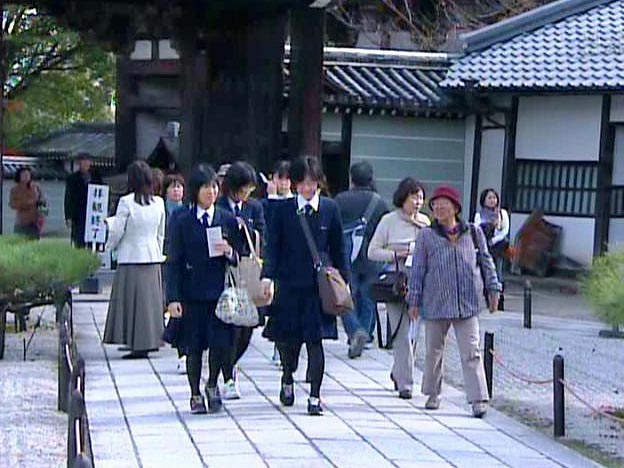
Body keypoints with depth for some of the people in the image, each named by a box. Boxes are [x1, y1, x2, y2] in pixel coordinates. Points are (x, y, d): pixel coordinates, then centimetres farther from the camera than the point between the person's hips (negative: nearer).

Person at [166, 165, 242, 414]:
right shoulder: (181, 220, 1)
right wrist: (173, 298, -8)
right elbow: (173, 262, 0)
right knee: (194, 347, 4)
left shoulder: (228, 220, 7)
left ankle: (213, 385, 19)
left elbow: (239, 260, 11)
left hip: (220, 293, 1)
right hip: (191, 295, -1)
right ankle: (196, 395, 19)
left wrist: (230, 253, -12)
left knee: (220, 344, -8)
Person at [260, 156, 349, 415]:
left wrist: (343, 281, 8)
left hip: (319, 284, 0)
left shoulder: (330, 208, 4)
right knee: (287, 338, 8)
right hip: (289, 283, 0)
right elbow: (272, 245, -1)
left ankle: (315, 396, 1)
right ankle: (287, 380, 36)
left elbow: (337, 248, 10)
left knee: (315, 340, -4)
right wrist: (267, 275, -14)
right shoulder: (283, 209, 2)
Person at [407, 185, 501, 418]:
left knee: (471, 352, -6)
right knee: (434, 351, 11)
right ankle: (432, 394, 28)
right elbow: (418, 270, 5)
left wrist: (493, 289, 12)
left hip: (467, 303, 0)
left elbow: (486, 262, 15)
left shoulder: (473, 233, 6)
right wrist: (414, 301, 3)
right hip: (436, 303, 0)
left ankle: (478, 399, -9)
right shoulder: (426, 237, 3)